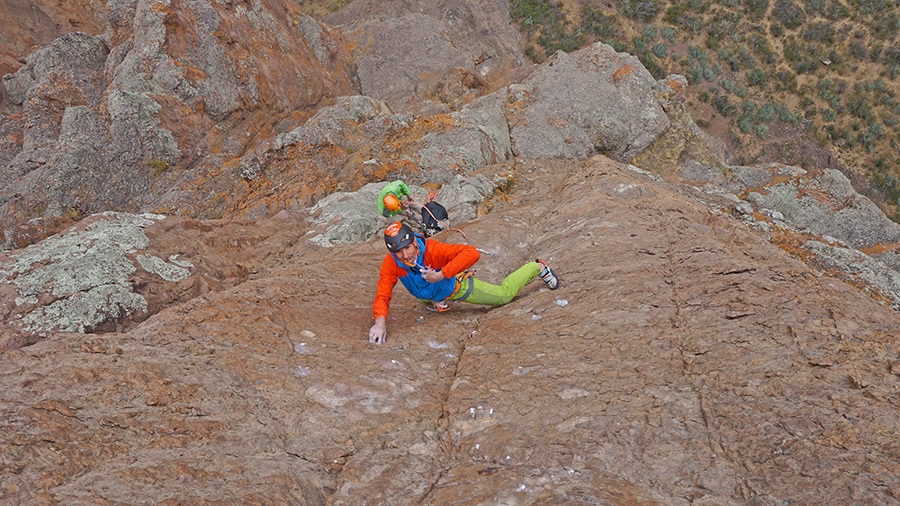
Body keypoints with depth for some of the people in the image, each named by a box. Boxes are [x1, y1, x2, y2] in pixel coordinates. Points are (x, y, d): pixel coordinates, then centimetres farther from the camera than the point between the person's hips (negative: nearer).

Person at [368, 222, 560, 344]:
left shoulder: (432, 249, -43)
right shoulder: (390, 264, -33)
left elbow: (472, 253, -48)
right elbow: (383, 296, -37)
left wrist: (442, 274, -53)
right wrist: (380, 321, -57)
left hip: (458, 286, -3)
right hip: (429, 293, 3)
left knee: (505, 294, 18)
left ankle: (537, 268, 40)